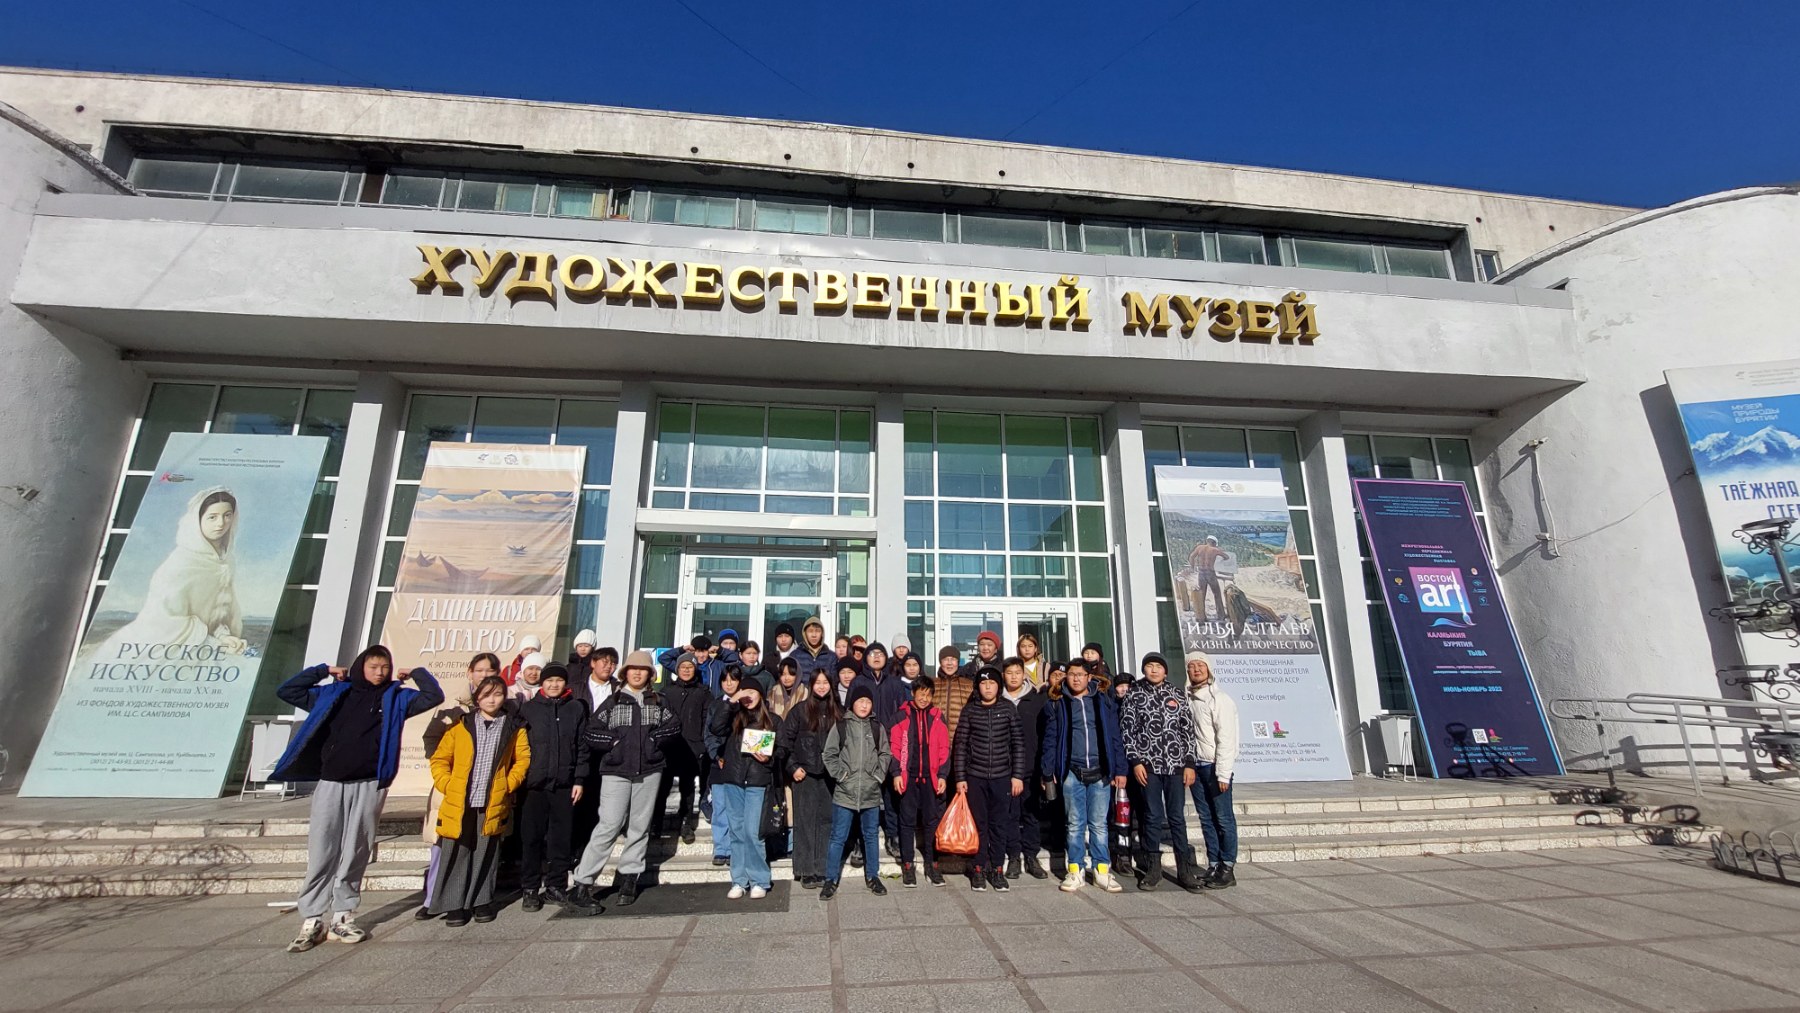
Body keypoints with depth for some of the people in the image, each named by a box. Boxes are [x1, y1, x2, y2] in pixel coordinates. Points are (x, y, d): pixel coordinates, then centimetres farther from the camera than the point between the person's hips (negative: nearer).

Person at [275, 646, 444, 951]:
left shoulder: (396, 698, 7)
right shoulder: (333, 694, 12)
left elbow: (434, 696, -3)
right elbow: (286, 691, 16)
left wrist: (416, 673, 4)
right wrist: (323, 670, 11)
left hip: (369, 785, -1)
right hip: (330, 782, 1)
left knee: (356, 852, 4)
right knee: (321, 853, 1)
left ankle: (342, 917, 14)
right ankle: (312, 921, 9)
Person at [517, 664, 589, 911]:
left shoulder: (576, 708, 5)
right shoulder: (528, 708, 4)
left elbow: (582, 746, 5)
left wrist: (580, 779, 0)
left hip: (565, 783, 1)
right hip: (534, 783, 0)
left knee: (562, 837, 6)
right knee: (531, 837, 3)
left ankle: (556, 886, 18)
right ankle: (530, 889, 15)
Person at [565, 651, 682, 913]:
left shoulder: (657, 701, 10)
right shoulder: (613, 701, 4)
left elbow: (675, 726, 8)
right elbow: (592, 733, 1)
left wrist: (654, 738, -6)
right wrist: (615, 740, -10)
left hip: (649, 770, 3)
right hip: (616, 771, -2)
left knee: (639, 827, 7)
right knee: (609, 826, -10)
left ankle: (628, 879, 19)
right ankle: (581, 886, -3)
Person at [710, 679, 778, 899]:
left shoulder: (771, 720, 6)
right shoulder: (733, 716, 8)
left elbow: (780, 751, 10)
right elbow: (716, 727, -12)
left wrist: (768, 759, -11)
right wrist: (730, 701, -15)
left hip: (757, 781, -2)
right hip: (732, 779, 2)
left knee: (752, 831, -6)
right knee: (736, 831, 8)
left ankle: (759, 881, 8)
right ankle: (739, 880, 19)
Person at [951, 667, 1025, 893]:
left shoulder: (1008, 709, 2)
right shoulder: (970, 711, 0)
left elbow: (1018, 744, 2)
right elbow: (960, 745, 1)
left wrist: (1017, 775, -2)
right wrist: (960, 777, -3)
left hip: (1002, 777, 0)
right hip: (975, 777, 0)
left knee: (1000, 824, 6)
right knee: (978, 824, 6)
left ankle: (997, 869, 19)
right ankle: (978, 869, 18)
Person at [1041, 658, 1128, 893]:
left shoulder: (1103, 701, 6)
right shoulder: (1058, 704, 4)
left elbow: (1115, 737, 7)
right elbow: (1050, 739, 3)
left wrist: (1120, 769, 2)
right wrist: (1048, 771, -3)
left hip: (1100, 772, 0)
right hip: (1072, 772, 0)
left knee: (1099, 824, 6)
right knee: (1075, 824, 6)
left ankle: (1102, 871, 16)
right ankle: (1075, 871, 15)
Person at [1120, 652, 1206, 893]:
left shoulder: (1176, 694, 7)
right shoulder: (1134, 694, 2)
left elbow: (1188, 729, 6)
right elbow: (1126, 729, -1)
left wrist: (1189, 763, 0)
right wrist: (1135, 761, -7)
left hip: (1176, 764, 1)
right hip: (1148, 765, -1)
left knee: (1177, 817, 6)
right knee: (1153, 817, 4)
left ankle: (1185, 870, 15)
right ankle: (1153, 869, 15)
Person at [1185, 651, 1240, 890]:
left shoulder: (1219, 699, -9)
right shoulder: (1186, 699, 8)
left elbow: (1226, 739, -13)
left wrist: (1223, 773, -16)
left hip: (1215, 767, -5)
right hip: (1196, 766, 6)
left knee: (1223, 818, 0)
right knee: (1206, 818, 11)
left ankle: (1228, 869, 9)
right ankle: (1213, 865, 20)